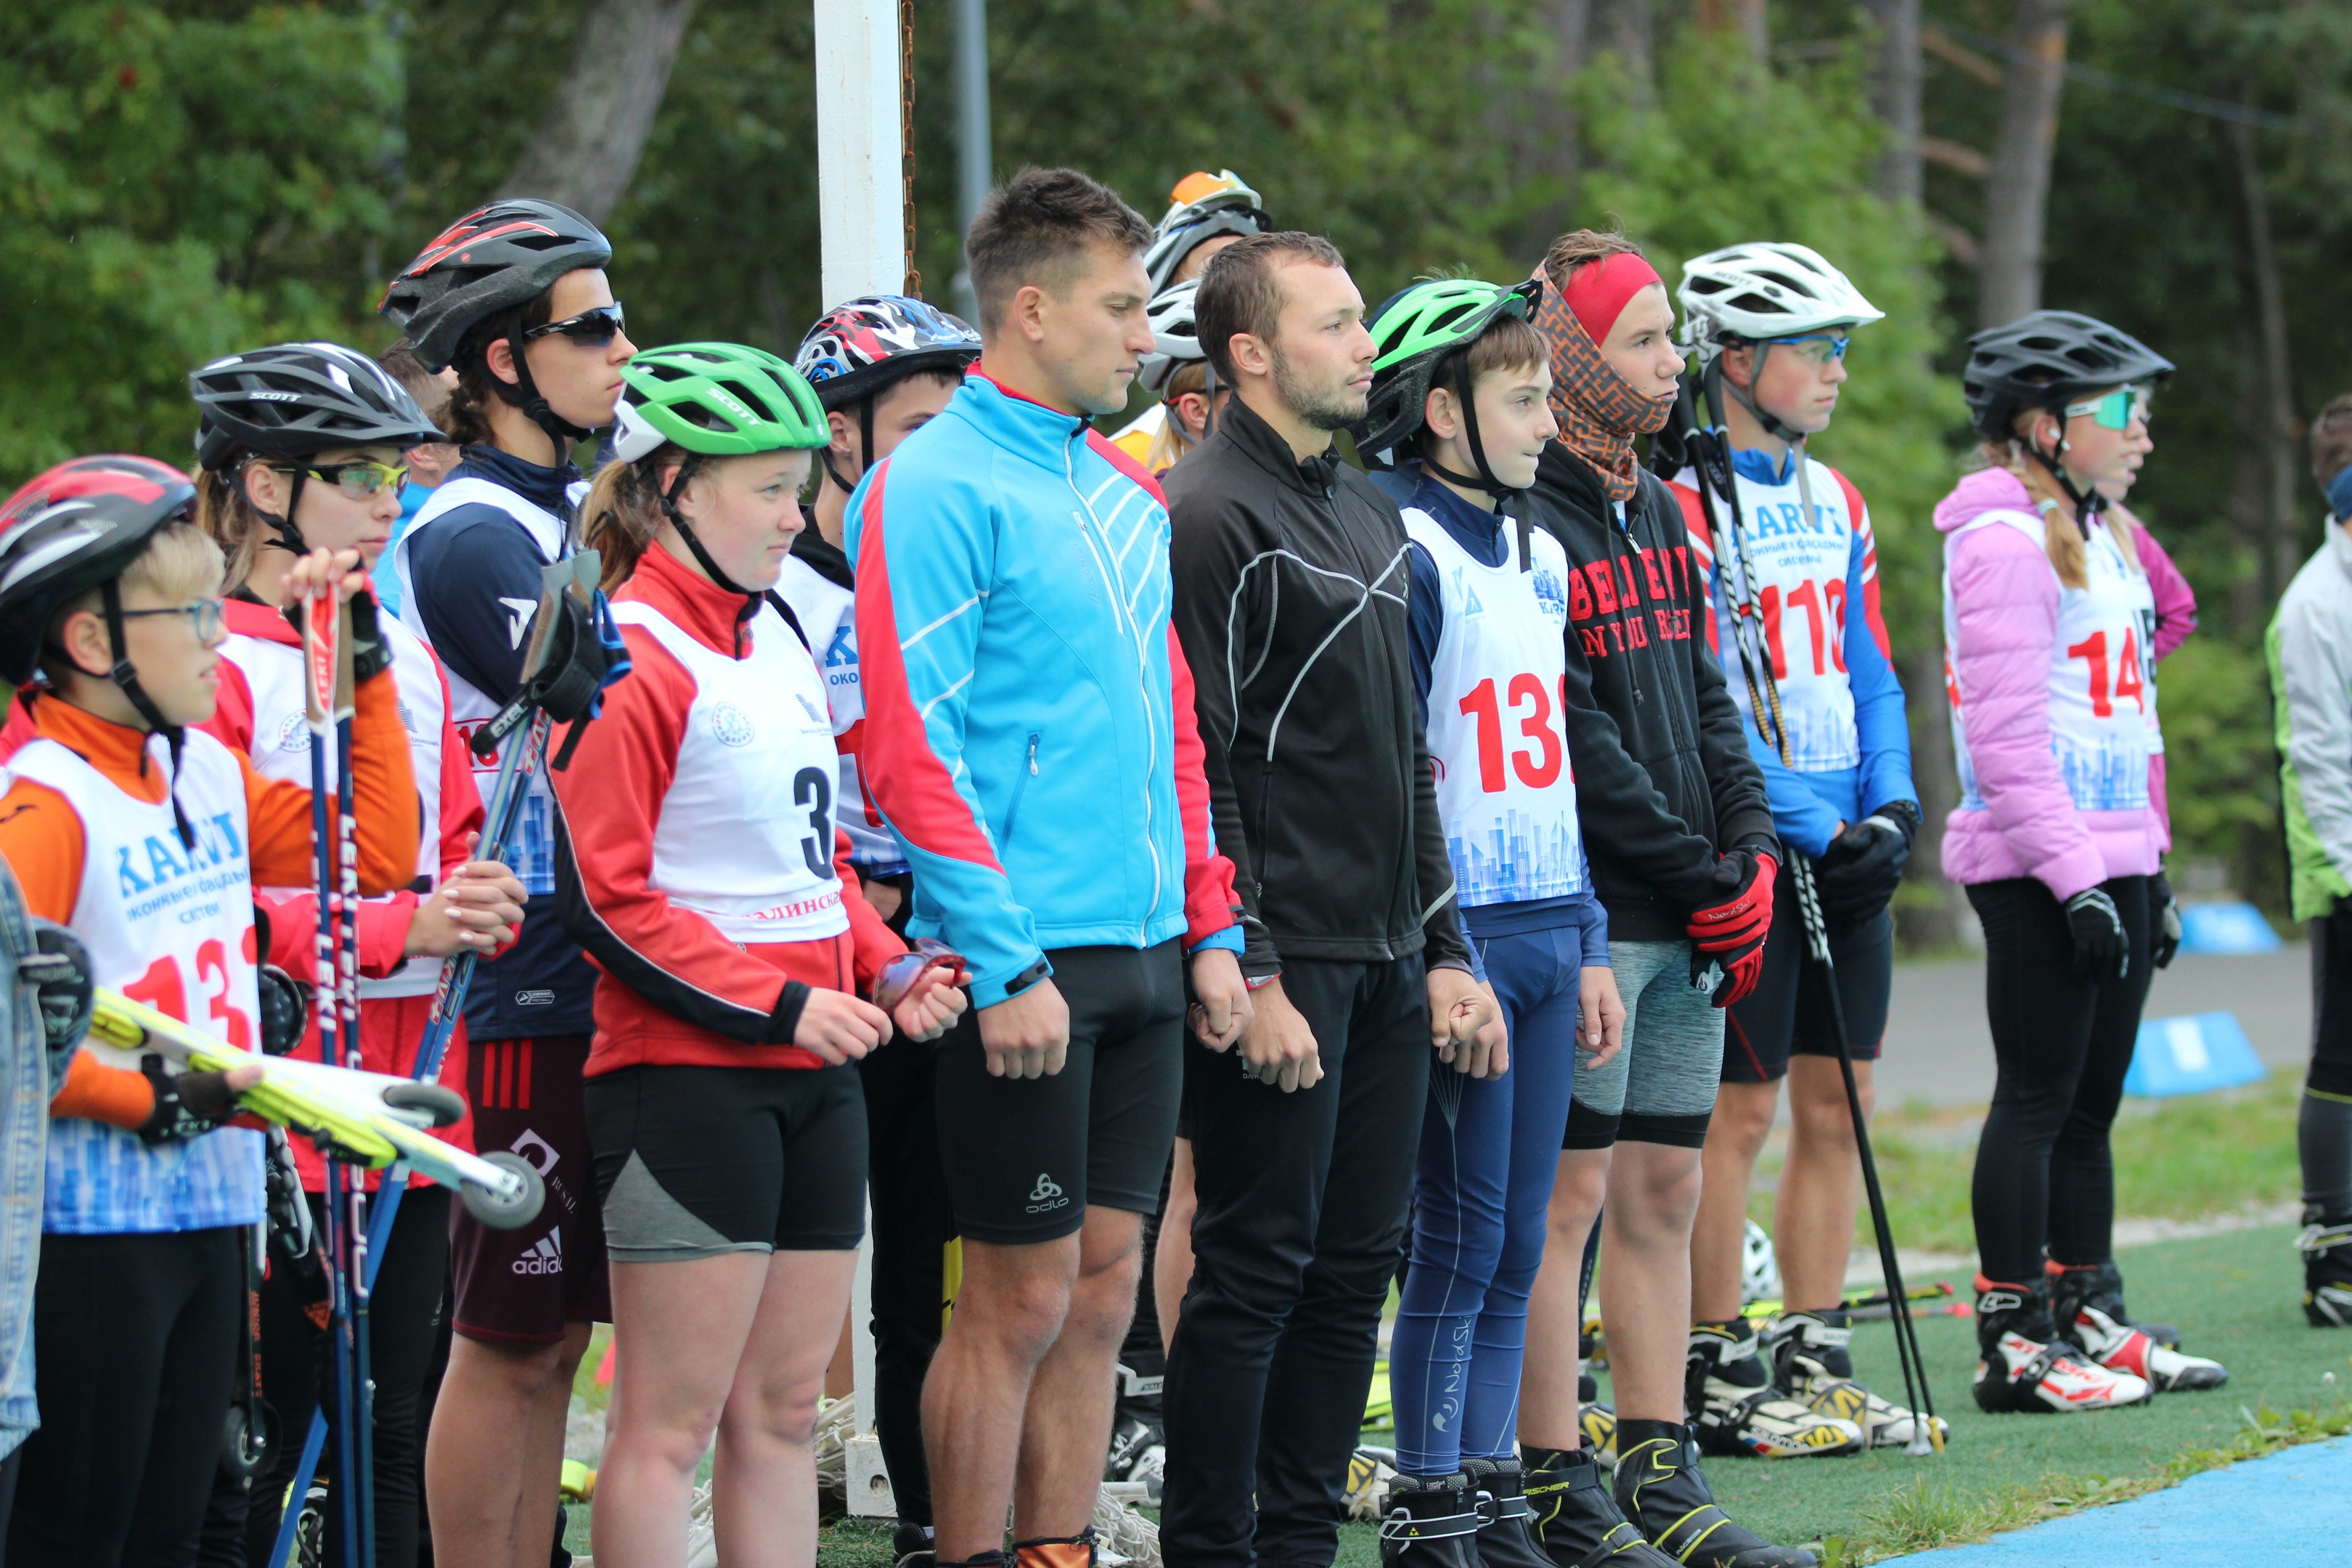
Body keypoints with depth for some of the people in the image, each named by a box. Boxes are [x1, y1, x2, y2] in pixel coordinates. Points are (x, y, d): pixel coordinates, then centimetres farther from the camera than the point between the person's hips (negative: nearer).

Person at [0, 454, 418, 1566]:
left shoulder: (208, 771, 11)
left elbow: (379, 852, 18)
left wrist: (367, 667, 14)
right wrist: (146, 1099, -23)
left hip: (209, 1207, 8)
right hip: (92, 1215, -8)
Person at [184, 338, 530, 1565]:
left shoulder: (407, 659, 15)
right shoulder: (220, 669, -10)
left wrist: (484, 904, -1)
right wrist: (402, 928, -23)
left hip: (409, 1090, 7)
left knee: (389, 1427, 9)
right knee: (268, 1429, -7)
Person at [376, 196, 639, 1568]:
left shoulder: (590, 508, 16)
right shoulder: (467, 539, -12)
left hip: (631, 979, 8)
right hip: (540, 989, -8)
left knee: (555, 1330, 12)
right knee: (513, 1340, -2)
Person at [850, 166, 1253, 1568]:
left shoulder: (1124, 493, 15)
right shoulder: (937, 489, -10)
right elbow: (908, 749, -15)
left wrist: (1209, 928, 13)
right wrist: (1002, 965, -19)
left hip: (1145, 956, 8)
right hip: (1028, 964, -8)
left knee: (1104, 1284, 10)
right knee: (1022, 1295, -4)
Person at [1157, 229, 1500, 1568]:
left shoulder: (1372, 512, 17)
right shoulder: (1212, 517, -10)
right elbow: (1196, 768, -14)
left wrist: (1446, 950, 17)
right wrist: (1250, 978, -18)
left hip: (1385, 964, 8)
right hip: (1282, 963, -8)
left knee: (1356, 1267, 9)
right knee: (1256, 1267, -6)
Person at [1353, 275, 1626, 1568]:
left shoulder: (1537, 551, 15)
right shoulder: (1400, 551, -11)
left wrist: (1588, 943, 17)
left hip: (1547, 933, 8)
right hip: (1456, 938, -8)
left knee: (1516, 1246, 9)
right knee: (1459, 1241, -5)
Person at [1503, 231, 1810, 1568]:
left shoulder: (1658, 513, 17)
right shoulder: (1523, 520, -11)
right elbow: (1572, 739, -15)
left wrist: (1751, 852, 3)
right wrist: (1704, 880, -12)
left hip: (1690, 924, 8)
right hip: (1588, 912, -8)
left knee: (1663, 1192, 9)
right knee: (1568, 1195, -5)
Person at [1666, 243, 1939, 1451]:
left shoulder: (1833, 500, 14)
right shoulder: (1680, 504, -11)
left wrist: (1891, 806, 1)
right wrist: (1819, 831, -16)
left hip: (1846, 849, 7)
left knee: (1835, 1109, 8)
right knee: (1739, 1111, -5)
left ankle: (1815, 1361, 14)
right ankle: (1711, 1374, 2)